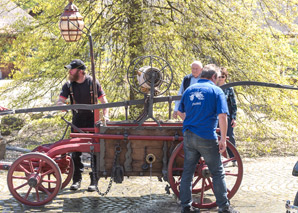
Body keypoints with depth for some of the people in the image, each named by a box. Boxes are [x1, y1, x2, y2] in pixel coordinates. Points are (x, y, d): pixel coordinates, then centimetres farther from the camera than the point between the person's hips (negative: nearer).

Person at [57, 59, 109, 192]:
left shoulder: (93, 83, -8)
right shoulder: (69, 85, 0)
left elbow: (103, 100, -4)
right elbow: (60, 101, -4)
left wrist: (105, 115, -19)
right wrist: (62, 106, -28)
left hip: (92, 119, -3)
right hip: (77, 120, 3)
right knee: (75, 151, 2)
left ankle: (94, 181, 2)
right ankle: (76, 180, 11)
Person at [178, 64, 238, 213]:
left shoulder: (189, 90, 11)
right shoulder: (216, 91, -5)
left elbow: (181, 112, 19)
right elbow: (222, 116, -13)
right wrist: (223, 139, -9)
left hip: (188, 136, 5)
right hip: (207, 138, -5)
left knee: (187, 172, 11)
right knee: (217, 173, 7)